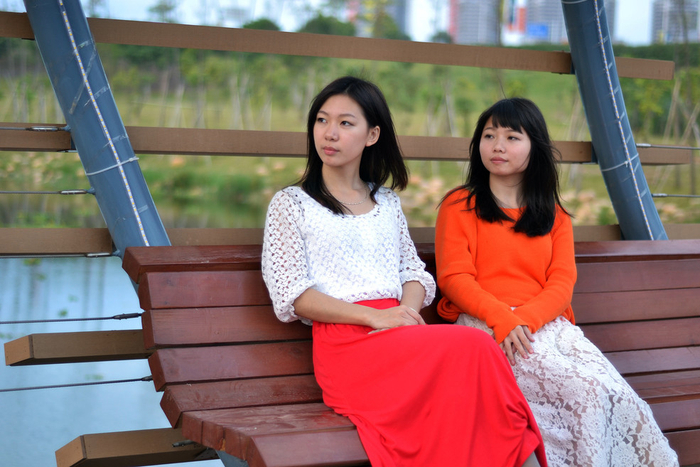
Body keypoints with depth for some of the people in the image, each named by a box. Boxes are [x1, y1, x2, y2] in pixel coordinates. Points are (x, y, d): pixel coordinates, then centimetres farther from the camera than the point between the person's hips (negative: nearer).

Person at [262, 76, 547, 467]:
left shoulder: (388, 203, 26)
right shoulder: (291, 204, 11)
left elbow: (415, 274, 20)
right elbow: (290, 295, -1)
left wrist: (407, 310, -6)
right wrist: (373, 316, -12)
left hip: (400, 331, 4)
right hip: (344, 342, -4)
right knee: (475, 348, -30)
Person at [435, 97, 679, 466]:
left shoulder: (555, 216, 20)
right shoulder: (460, 206, 10)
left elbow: (562, 284, 7)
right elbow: (454, 277, -2)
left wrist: (524, 319, -15)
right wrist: (502, 319, -18)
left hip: (546, 322, 4)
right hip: (484, 325, -4)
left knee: (613, 393, -27)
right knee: (586, 390, -30)